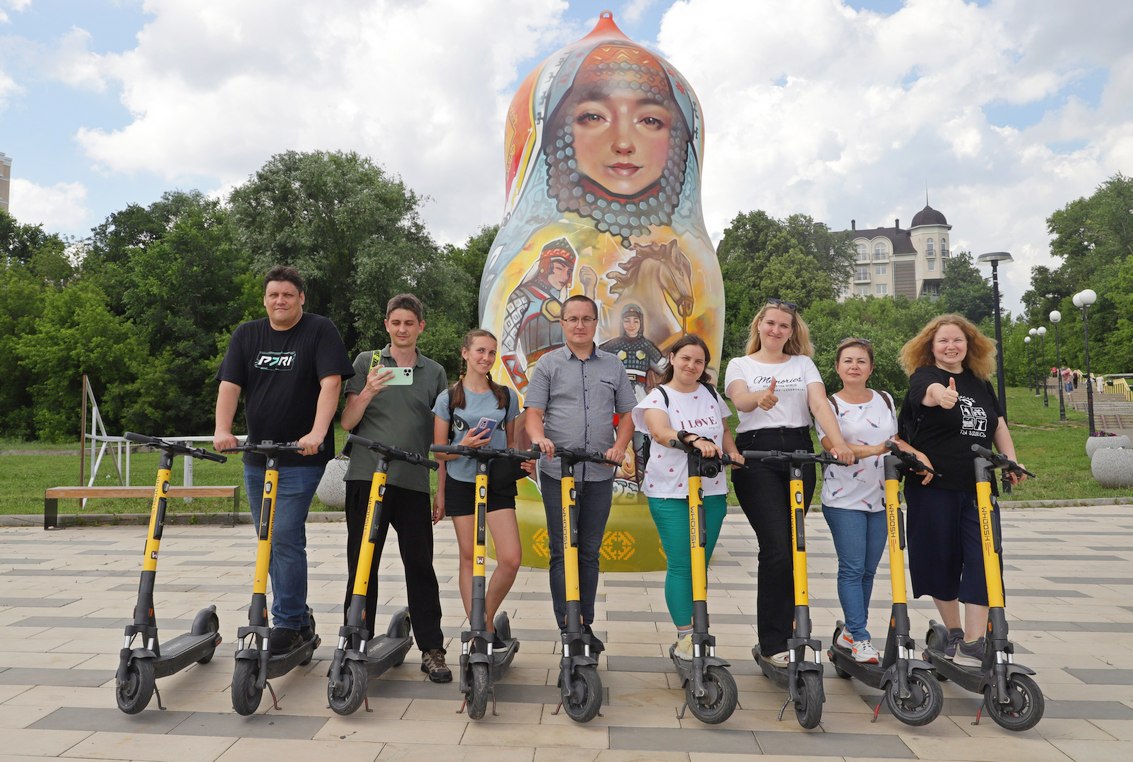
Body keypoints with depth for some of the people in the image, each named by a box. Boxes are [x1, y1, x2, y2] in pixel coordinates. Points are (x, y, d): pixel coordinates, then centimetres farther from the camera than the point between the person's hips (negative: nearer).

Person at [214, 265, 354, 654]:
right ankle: (300, 620, 26)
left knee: (286, 538, -10)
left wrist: (317, 433, -29)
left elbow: (330, 382, -17)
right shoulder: (246, 334, 10)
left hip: (301, 457, -6)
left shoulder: (320, 331, -5)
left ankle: (288, 623, 4)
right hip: (256, 456, 6)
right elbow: (229, 385, 0)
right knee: (270, 541, 12)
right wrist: (222, 430, -16)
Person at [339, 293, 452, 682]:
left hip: (414, 483, 1)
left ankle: (432, 650, 13)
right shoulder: (366, 362, 8)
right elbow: (347, 423, 4)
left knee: (420, 566, 3)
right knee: (362, 564, 6)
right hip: (366, 477, 0)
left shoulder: (434, 372, 12)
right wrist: (368, 393, -16)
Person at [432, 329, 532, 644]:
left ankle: (487, 620, 15)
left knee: (511, 559, -9)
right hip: (462, 482, -1)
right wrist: (464, 445, -16)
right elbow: (439, 451, 1)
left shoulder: (507, 397, 7)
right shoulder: (448, 398, 1)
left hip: (498, 482, 1)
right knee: (468, 557, 4)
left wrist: (523, 459, -2)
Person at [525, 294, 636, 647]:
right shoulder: (549, 363, 5)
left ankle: (586, 625, 22)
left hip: (600, 473, 2)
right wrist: (539, 438, -22)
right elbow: (533, 412, -2)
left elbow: (627, 414, 13)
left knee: (590, 551, 11)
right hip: (558, 471, -2)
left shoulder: (613, 365, 11)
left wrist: (620, 446, -4)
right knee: (562, 551, 3)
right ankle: (567, 628, 11)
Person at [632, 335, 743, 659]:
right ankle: (685, 635, 3)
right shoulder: (658, 397, -5)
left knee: (701, 564, 10)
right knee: (681, 565, -5)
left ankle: (697, 631, 23)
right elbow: (661, 432, -24)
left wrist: (732, 450, 0)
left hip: (712, 491, 4)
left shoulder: (711, 394, 11)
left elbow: (724, 429, 21)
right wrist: (692, 439, -43)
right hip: (671, 493, -4)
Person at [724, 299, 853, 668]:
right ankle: (772, 643, -3)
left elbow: (820, 404, -2)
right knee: (777, 548, -13)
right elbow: (740, 400, -13)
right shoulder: (740, 365, 8)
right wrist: (759, 398, -38)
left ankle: (780, 634, 19)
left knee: (791, 547, 5)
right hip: (756, 456, -3)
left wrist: (838, 443, -19)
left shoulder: (803, 364, 15)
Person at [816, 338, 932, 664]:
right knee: (852, 568, -6)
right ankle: (860, 639, 1)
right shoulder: (830, 405, -4)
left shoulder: (885, 400, 12)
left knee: (868, 569, 10)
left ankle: (851, 631, 22)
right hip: (844, 499, -5)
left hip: (881, 497, 5)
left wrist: (917, 454, 1)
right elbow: (832, 445, -18)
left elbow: (894, 439, 20)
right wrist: (872, 450, -32)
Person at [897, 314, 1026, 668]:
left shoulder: (980, 383, 13)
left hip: (978, 487, 4)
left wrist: (1011, 461, 6)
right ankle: (953, 632, 25)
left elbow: (999, 424, 20)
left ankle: (972, 645, -3)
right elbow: (929, 391, -30)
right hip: (934, 488, -4)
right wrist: (940, 394, -53)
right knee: (941, 560, 6)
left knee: (984, 561, -6)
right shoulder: (923, 376, -5)